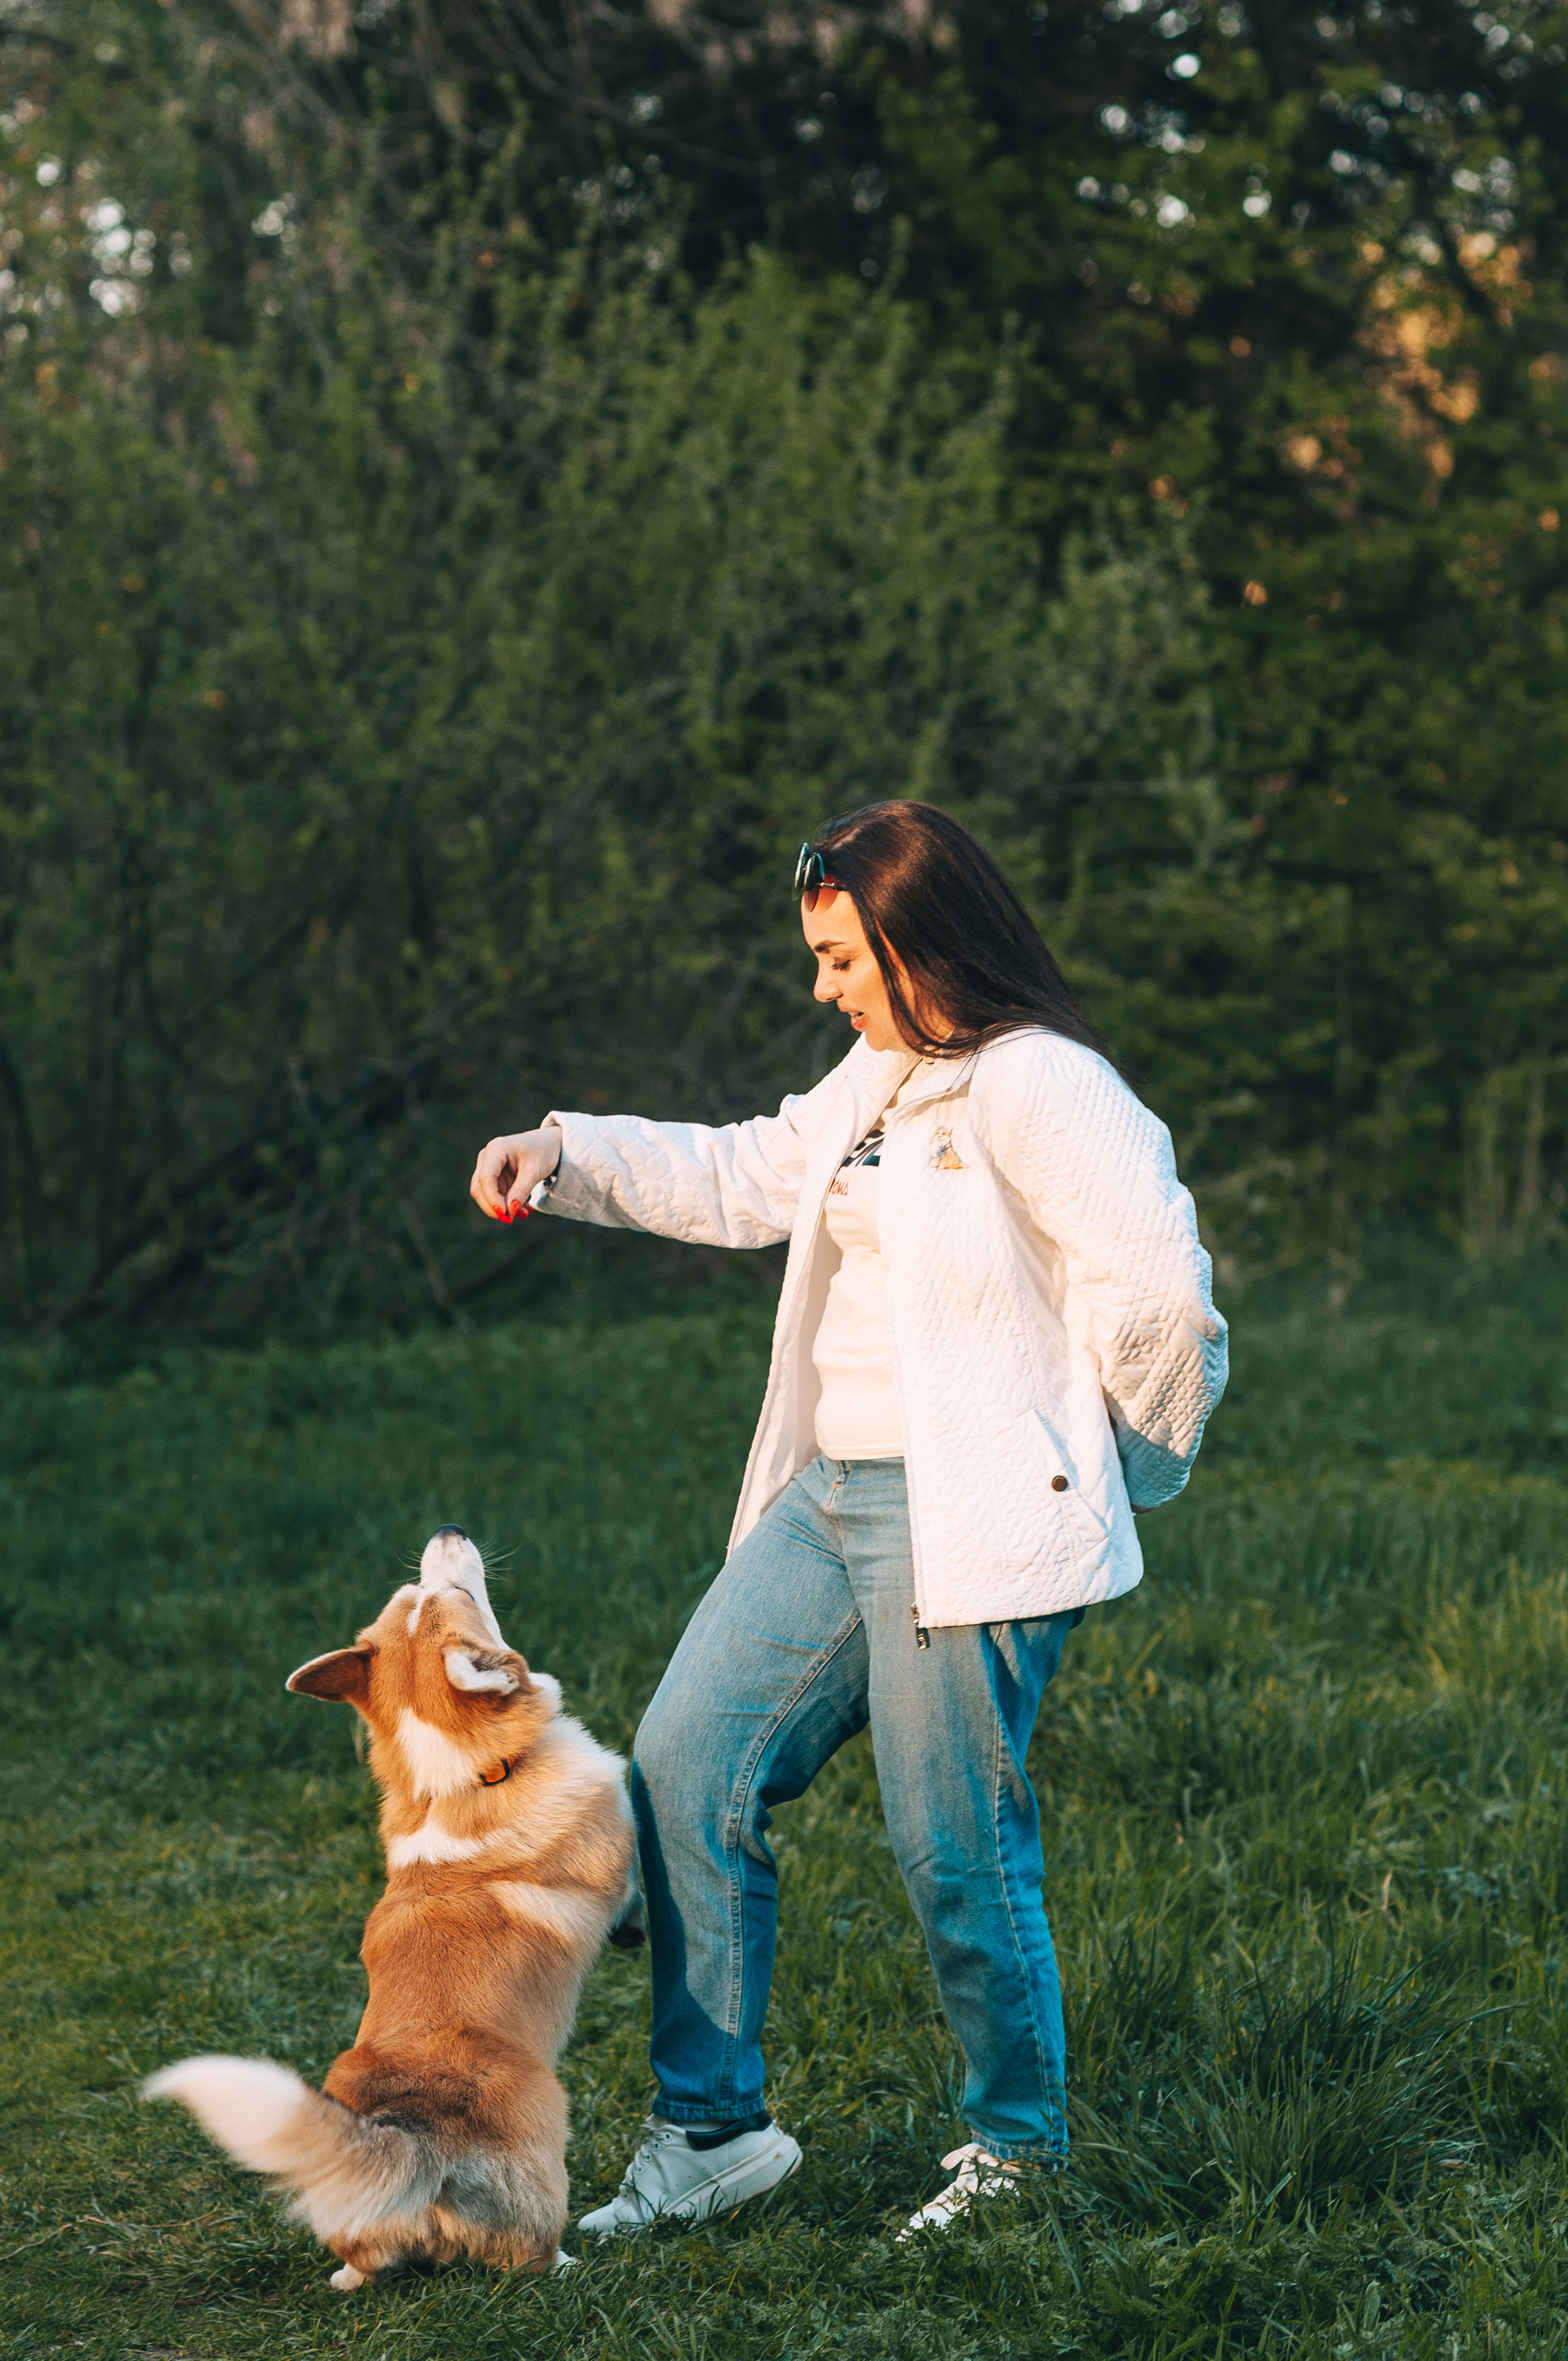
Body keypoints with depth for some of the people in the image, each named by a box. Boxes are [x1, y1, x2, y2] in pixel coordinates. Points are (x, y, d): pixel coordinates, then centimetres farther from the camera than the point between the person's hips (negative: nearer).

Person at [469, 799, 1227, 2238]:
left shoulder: (1042, 1090, -14)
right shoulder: (881, 1077, 15)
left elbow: (1157, 1296, -17)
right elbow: (746, 1178, 27)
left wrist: (1130, 1471, -2)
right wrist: (568, 1156, 17)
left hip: (974, 1523, -9)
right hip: (831, 1500, 10)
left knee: (959, 1854, -2)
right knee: (687, 1768, 6)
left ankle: (1020, 2150, 20)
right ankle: (709, 2131, 14)